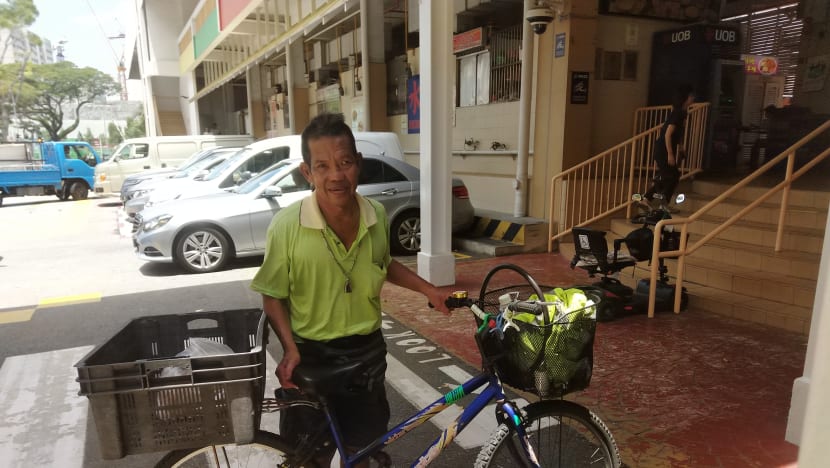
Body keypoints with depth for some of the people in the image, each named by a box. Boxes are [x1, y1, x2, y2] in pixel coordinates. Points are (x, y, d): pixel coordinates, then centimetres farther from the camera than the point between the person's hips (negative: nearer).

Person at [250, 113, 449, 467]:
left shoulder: (377, 216, -9)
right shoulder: (286, 225, -21)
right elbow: (273, 296, -10)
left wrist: (428, 290, 7)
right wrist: (290, 349, -21)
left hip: (367, 351, 3)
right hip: (312, 355, -3)